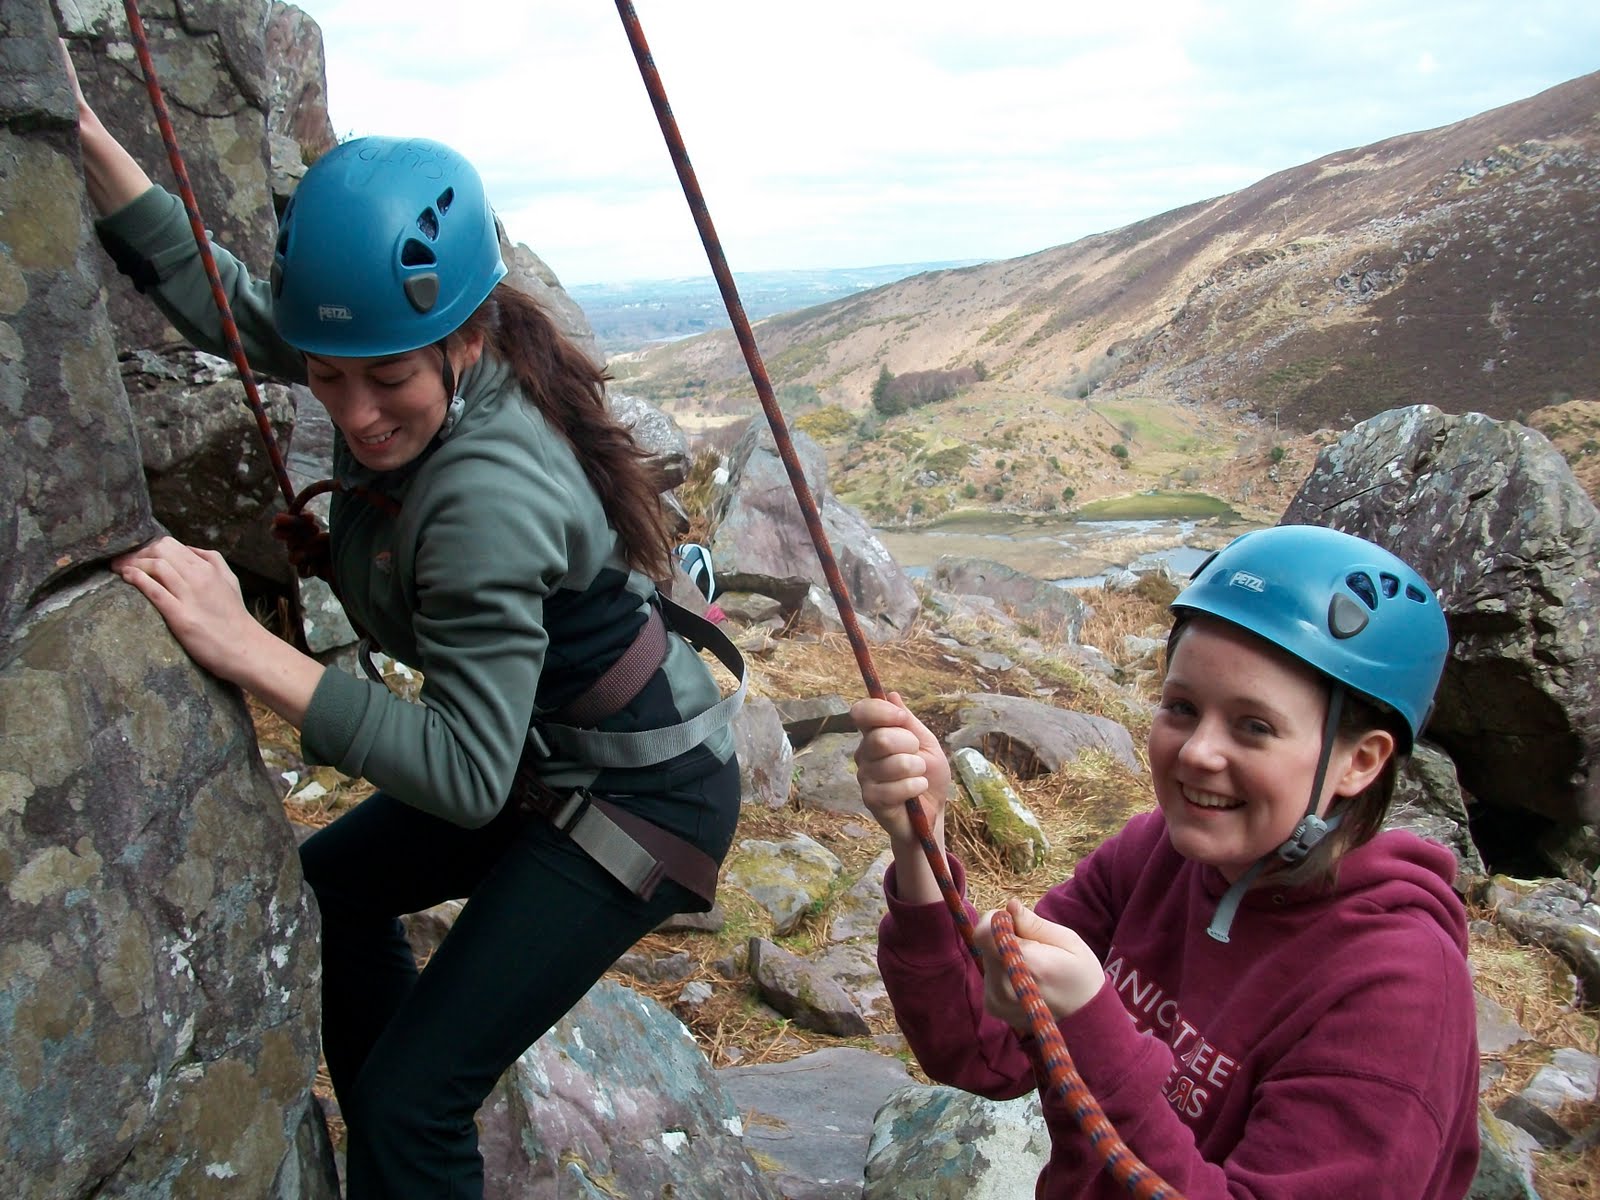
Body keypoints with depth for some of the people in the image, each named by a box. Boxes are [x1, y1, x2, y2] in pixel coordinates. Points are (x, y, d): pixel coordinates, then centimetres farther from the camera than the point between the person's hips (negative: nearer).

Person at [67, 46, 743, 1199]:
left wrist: (246, 647, -39)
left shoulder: (488, 495, -36)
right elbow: (221, 294, 4)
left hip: (642, 797, -9)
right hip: (535, 754, 10)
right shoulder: (414, 372, -10)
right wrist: (83, 133, -4)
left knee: (408, 1102, -12)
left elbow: (465, 775, -36)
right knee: (324, 886, 28)